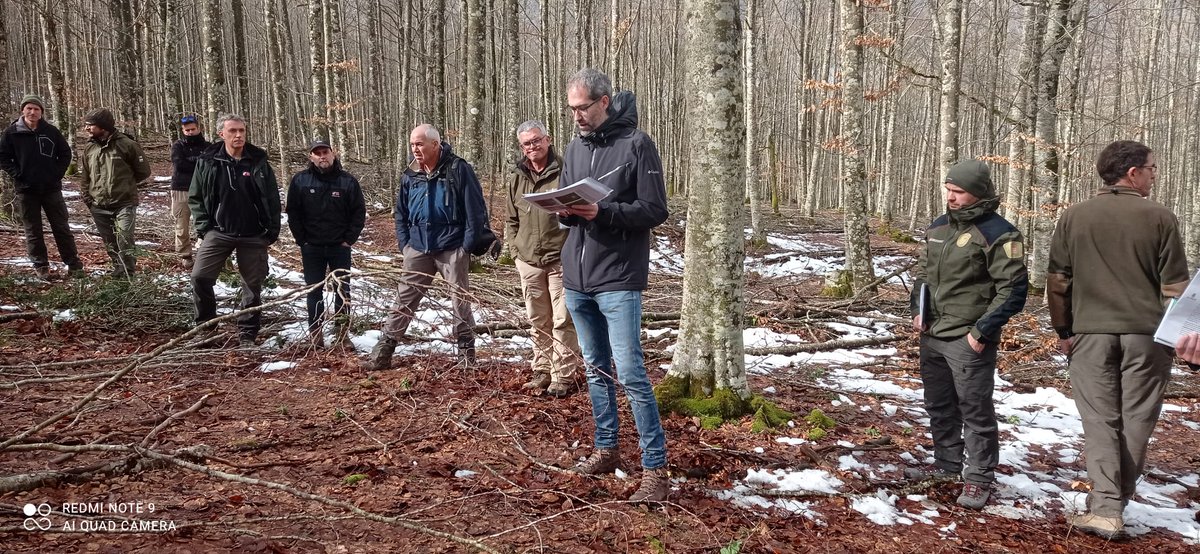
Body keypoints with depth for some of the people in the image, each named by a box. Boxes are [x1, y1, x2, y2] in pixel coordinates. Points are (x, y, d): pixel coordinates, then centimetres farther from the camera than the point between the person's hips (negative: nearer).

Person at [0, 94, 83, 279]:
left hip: (51, 188, 0)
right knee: (33, 231, 7)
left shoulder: (51, 131, 0)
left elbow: (65, 153, 8)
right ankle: (41, 266, 16)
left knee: (62, 227, 4)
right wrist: (17, 174, -7)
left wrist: (57, 173, -1)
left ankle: (74, 264, 9)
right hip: (26, 190, 0)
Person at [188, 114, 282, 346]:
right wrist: (203, 227, -2)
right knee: (200, 277, -9)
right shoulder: (207, 161, -1)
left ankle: (247, 334, 19)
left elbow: (272, 199, 2)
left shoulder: (259, 162, -2)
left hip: (253, 236, 0)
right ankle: (205, 326, 13)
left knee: (253, 286, 6)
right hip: (218, 232, 0)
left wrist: (272, 231, -1)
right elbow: (195, 197, 6)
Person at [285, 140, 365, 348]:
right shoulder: (300, 180, -2)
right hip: (311, 247, 0)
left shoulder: (347, 181, -3)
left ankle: (341, 329, 16)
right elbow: (293, 213, 1)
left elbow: (359, 212, -1)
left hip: (340, 246, 0)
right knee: (314, 291, 5)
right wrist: (302, 240, -3)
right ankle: (315, 331, 11)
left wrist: (349, 239, -6)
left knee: (342, 289, 6)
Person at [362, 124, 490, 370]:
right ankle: (383, 350, 9)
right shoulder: (410, 176, 8)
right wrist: (404, 245, 7)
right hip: (418, 248, 4)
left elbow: (475, 210, -9)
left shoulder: (458, 169, -8)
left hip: (452, 247, -4)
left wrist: (468, 246, -12)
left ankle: (467, 352, 16)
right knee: (404, 299, 5)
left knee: (460, 300, 5)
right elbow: (401, 213, 17)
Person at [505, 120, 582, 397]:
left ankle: (563, 376, 4)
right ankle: (542, 371, 24)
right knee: (538, 322, 13)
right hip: (529, 261, 5)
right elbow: (511, 220, 18)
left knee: (563, 321, -3)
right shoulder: (517, 179, 11)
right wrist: (516, 248, 7)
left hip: (561, 259, -5)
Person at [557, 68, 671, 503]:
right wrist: (566, 211, -6)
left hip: (618, 279, -7)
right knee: (596, 369, 15)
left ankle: (655, 470, -2)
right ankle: (606, 450, 27)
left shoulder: (636, 145, -7)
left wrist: (602, 212, -23)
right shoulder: (574, 149, 13)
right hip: (576, 278, 7)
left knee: (630, 374, -9)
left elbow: (655, 211, -10)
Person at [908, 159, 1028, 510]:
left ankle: (979, 478, 11)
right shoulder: (938, 227, 11)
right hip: (932, 336, 8)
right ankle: (947, 464, 34)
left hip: (969, 340, -8)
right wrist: (918, 310, 8)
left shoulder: (998, 234, -13)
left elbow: (1013, 290, -15)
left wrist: (983, 331, -17)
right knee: (939, 405, 18)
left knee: (975, 409, -1)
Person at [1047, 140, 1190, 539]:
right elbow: (1174, 285, 0)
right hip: (1146, 334, -1)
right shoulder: (1160, 218, -3)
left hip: (1091, 332, 1)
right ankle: (1114, 503, 17)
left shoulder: (1073, 217, 3)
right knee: (1135, 420, 10)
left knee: (1100, 420, 4)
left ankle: (1105, 508, -6)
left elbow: (1057, 281, 5)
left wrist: (1063, 330, 13)